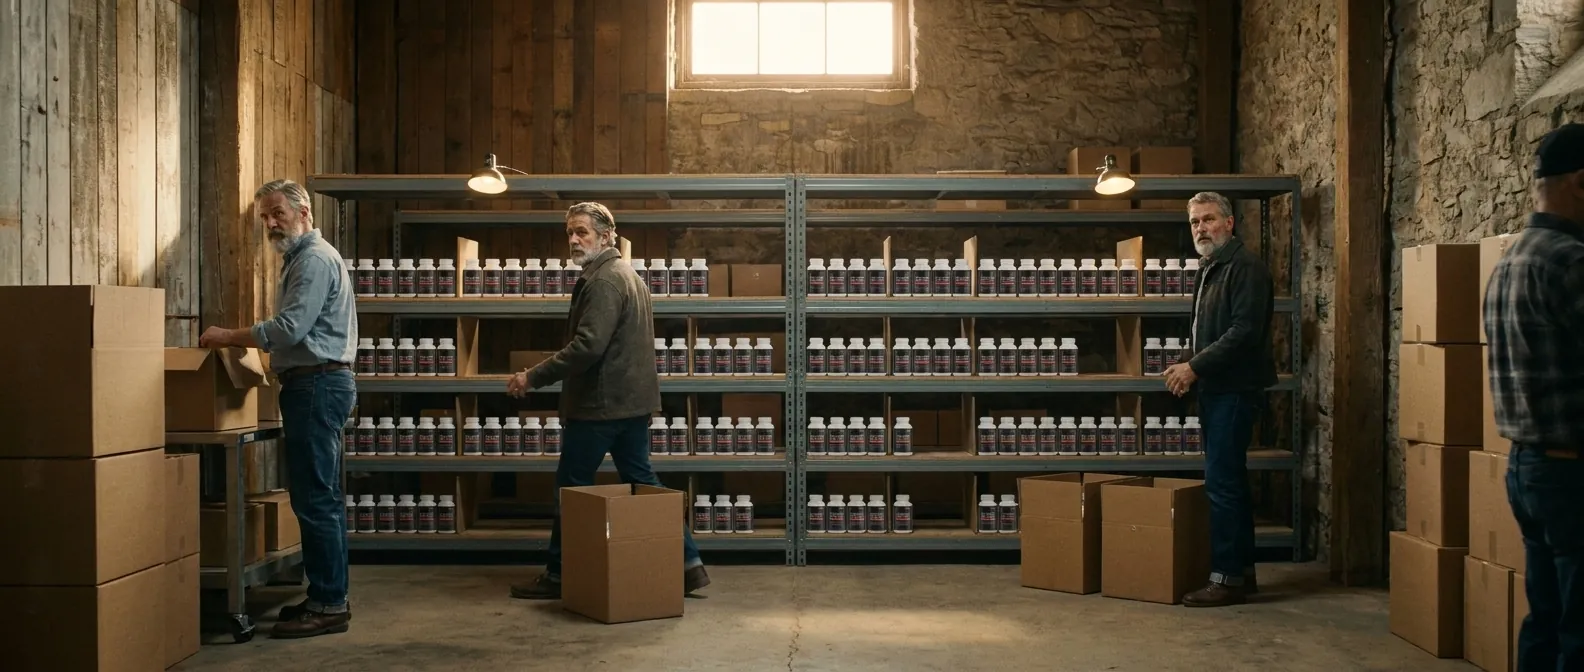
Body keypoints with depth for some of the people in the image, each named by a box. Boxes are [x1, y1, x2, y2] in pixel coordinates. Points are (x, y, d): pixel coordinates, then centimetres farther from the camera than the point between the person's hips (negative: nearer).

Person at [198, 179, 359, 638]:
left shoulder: (314, 259, -12)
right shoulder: (302, 258, 22)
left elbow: (290, 327, -21)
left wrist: (228, 337, -12)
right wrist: (238, 340, 18)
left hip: (317, 384, -11)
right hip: (316, 384, 11)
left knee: (315, 498, -10)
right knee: (322, 497, 12)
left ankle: (328, 605, -8)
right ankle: (327, 596, 18)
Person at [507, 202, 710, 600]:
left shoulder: (603, 281, -16)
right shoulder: (628, 274, 16)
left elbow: (587, 346, -26)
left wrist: (533, 378, -22)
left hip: (600, 403, -10)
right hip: (633, 400, 10)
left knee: (571, 488, 1)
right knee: (641, 481, 12)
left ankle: (558, 576, 11)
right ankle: (688, 565, 12)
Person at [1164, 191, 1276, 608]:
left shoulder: (1245, 267, -12)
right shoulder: (1209, 269, 18)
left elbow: (1245, 331, -22)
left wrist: (1196, 366, -19)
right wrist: (1190, 370, 7)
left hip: (1236, 388, -10)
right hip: (1215, 388, 10)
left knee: (1222, 480, -10)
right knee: (1230, 480, 13)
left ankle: (1227, 577, -6)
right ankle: (1242, 570, 21)